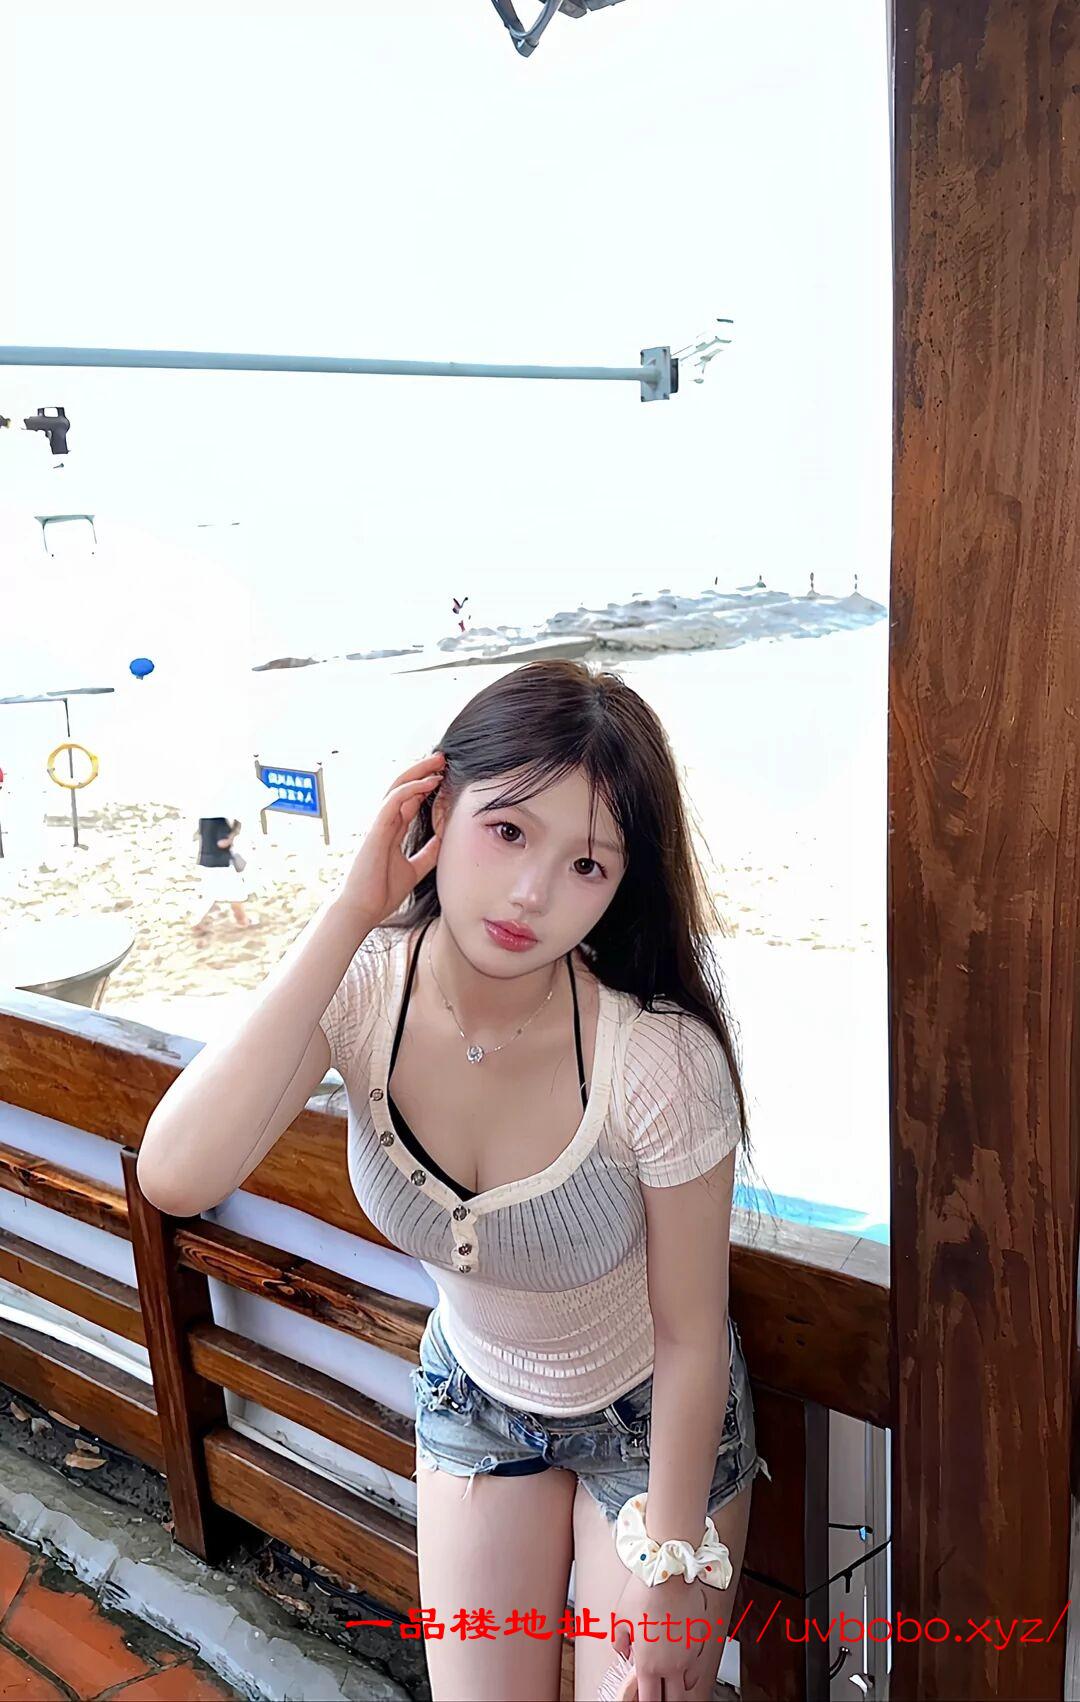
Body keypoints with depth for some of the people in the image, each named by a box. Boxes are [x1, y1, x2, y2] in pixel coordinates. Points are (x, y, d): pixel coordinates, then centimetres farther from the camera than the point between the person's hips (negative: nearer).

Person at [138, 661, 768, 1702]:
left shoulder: (660, 1060, -34)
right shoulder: (361, 987, -25)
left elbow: (691, 1337, -19)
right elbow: (176, 1178, -39)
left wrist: (671, 1567, -7)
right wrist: (346, 917, -40)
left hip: (652, 1418, -2)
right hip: (474, 1397, 3)